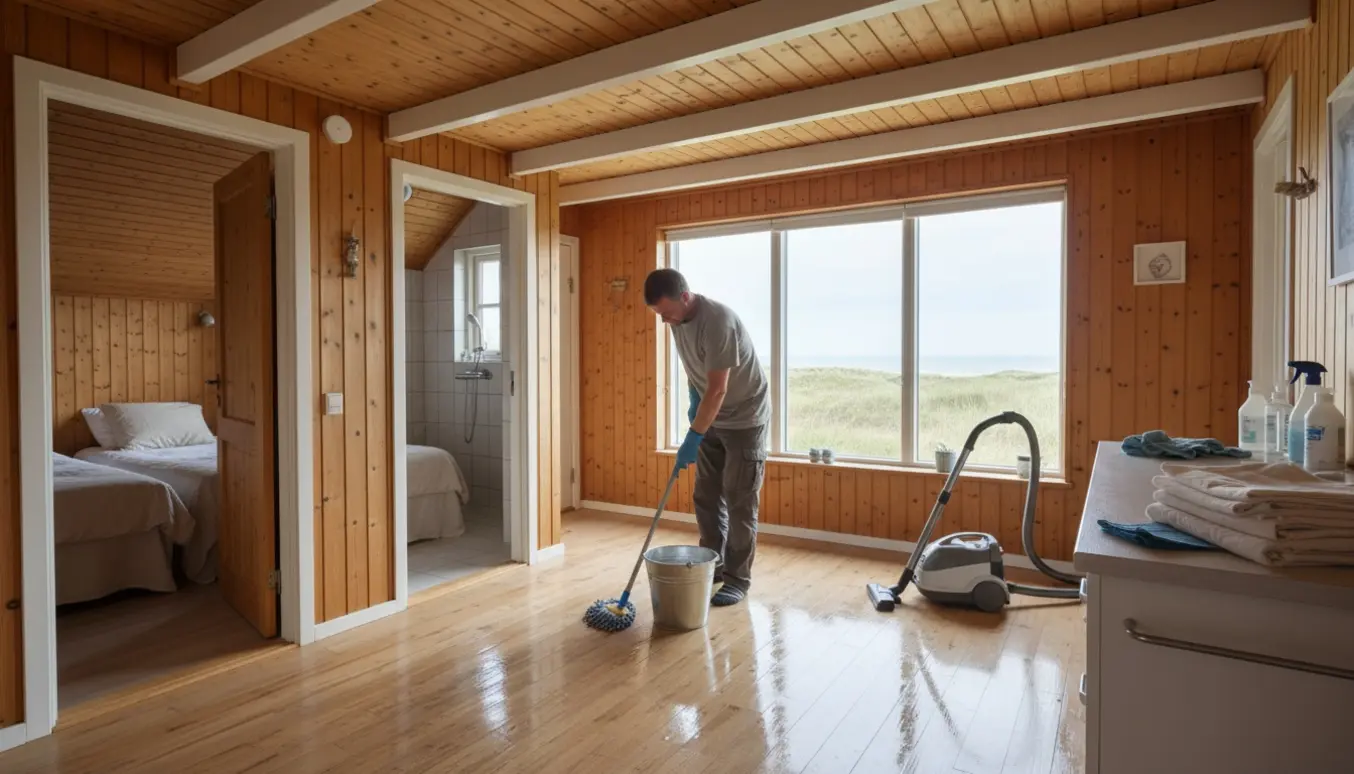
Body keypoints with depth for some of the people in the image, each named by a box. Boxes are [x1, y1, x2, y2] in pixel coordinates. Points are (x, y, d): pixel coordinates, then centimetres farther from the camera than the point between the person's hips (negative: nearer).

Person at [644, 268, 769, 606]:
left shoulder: (718, 320, -30)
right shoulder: (678, 318, -4)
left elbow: (718, 390, -29)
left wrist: (692, 437, -26)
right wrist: (693, 401, 6)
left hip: (745, 418, -8)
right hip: (712, 418, 8)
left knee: (739, 501, -3)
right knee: (705, 497, 10)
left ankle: (738, 578, 9)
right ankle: (713, 565, 25)